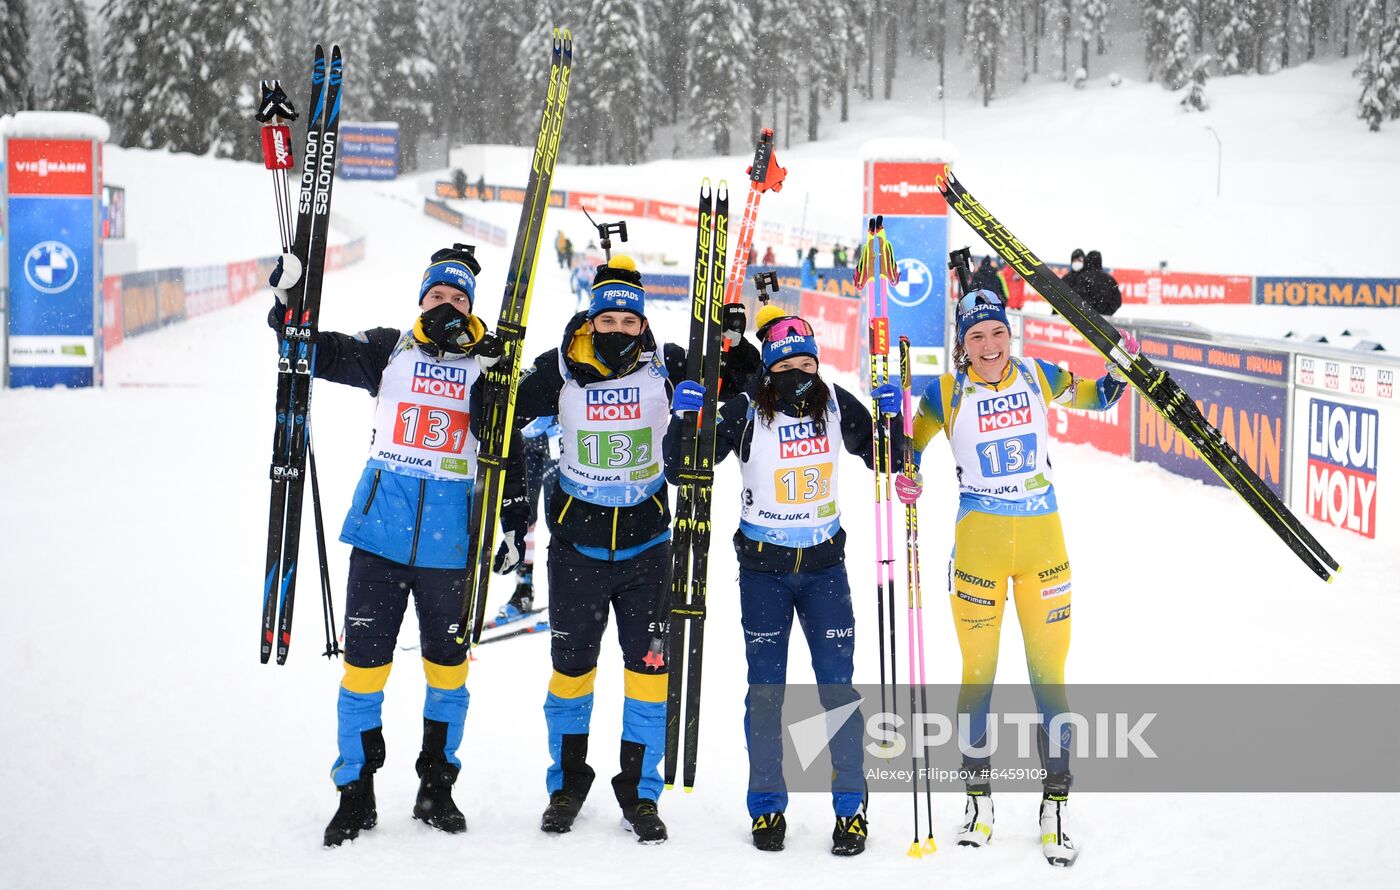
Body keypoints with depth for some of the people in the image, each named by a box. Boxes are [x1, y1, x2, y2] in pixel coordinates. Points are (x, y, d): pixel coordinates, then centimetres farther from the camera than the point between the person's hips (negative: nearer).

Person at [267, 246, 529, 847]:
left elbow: (511, 452, 9)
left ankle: (436, 790, 22)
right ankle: (355, 794, 8)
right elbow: (319, 351, 2)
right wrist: (289, 303, -16)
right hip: (380, 530, 0)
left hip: (451, 539, 0)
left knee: (447, 663, 9)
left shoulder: (489, 366, 7)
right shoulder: (389, 352, 8)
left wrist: (513, 525, 4)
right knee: (364, 659, -1)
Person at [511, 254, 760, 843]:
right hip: (577, 541, 0)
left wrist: (734, 345, -13)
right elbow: (504, 415, 5)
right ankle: (567, 783, 26)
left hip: (646, 542, 0)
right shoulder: (561, 370, -6)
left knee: (649, 665, 3)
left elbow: (731, 385, 4)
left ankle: (639, 791, 14)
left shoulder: (664, 367, -6)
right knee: (571, 663, 10)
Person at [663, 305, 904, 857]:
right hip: (763, 567, -1)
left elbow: (882, 458, 8)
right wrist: (685, 417, -26)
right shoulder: (746, 412, -11)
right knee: (766, 689, 4)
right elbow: (681, 470, -11)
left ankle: (851, 807, 8)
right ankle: (766, 808, 17)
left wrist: (891, 418, -9)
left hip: (824, 564, 1)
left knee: (838, 686, -1)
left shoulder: (835, 404, -3)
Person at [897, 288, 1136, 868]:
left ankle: (1056, 808, 9)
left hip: (1042, 539, 1)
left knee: (1049, 673, 1)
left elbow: (1098, 399, 17)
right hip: (979, 541, -1)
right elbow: (910, 443, 8)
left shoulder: (1037, 378, 3)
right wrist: (906, 478, -13)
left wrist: (1121, 368, -2)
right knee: (978, 672, 4)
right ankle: (977, 798, 20)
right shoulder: (948, 393, -3)